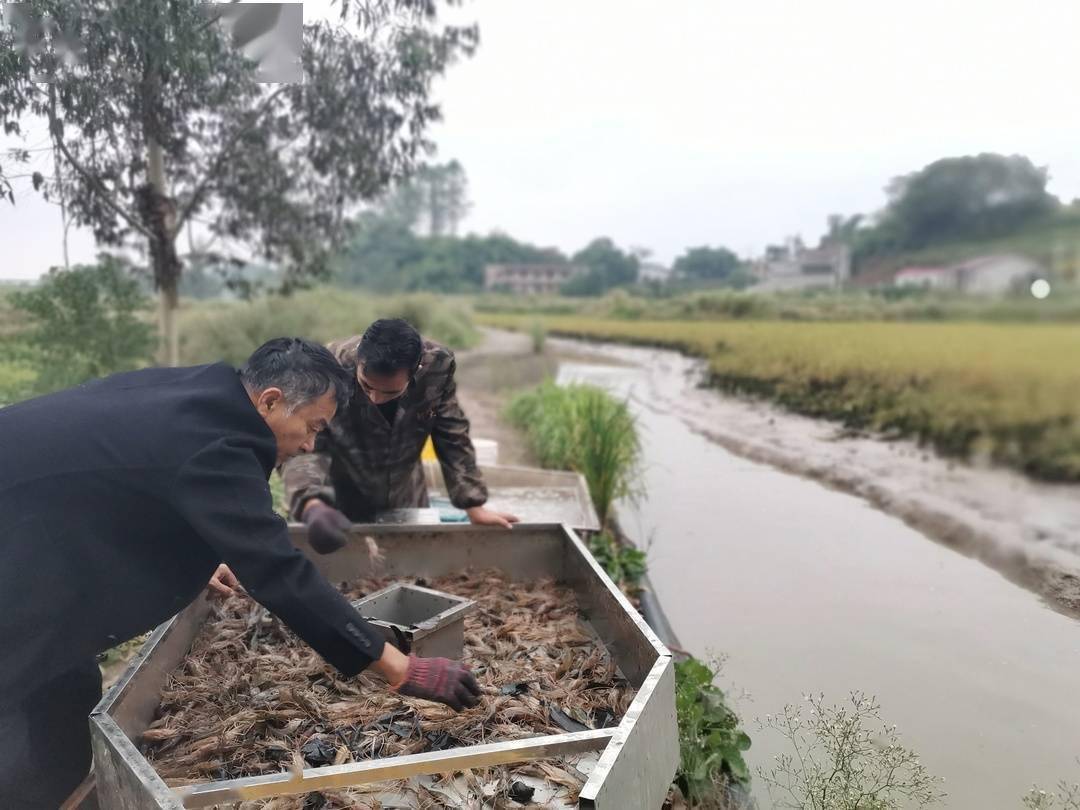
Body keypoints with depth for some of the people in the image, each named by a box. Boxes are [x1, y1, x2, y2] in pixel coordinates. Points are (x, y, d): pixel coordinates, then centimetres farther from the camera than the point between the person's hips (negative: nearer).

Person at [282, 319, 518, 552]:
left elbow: (453, 438, -13)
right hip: (339, 504, -2)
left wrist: (474, 506, -11)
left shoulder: (437, 366, -25)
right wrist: (312, 506, -52)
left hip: (406, 500, 3)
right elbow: (299, 446, -32)